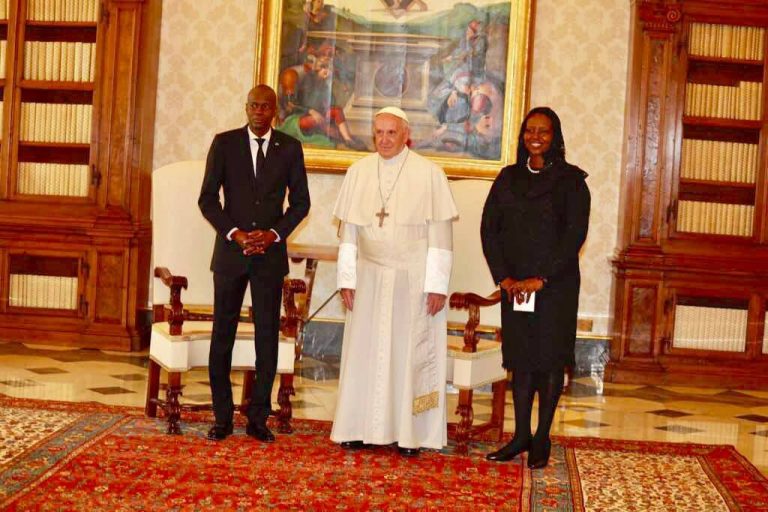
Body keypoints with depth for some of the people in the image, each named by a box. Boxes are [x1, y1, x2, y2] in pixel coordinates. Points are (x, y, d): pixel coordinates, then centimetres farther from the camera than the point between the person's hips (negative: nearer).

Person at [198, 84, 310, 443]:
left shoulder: (290, 148, 4)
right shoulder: (224, 143, 2)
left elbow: (300, 201, 6)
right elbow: (207, 198, 0)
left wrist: (274, 233, -8)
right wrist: (234, 233, -12)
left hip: (270, 253, 0)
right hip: (230, 252, 0)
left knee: (268, 338, 1)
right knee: (222, 335, 2)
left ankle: (258, 419, 10)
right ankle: (222, 418, 12)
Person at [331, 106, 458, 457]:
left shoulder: (429, 174, -5)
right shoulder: (358, 172, 4)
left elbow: (440, 233, -6)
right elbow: (349, 230, 7)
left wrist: (437, 284, -10)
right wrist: (347, 279, 3)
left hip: (413, 280, -3)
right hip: (369, 278, 3)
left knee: (409, 352, 2)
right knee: (365, 350, 5)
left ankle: (409, 433, 9)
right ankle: (361, 428, 13)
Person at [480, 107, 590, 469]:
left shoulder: (571, 180, -3)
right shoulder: (508, 177, 9)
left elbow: (575, 234, -10)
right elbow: (489, 228, 5)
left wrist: (541, 278, -15)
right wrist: (503, 277, -6)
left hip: (556, 285, -3)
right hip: (514, 285, 3)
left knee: (550, 358, 1)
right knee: (520, 359, 7)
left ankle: (542, 438, 11)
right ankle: (521, 435, 16)